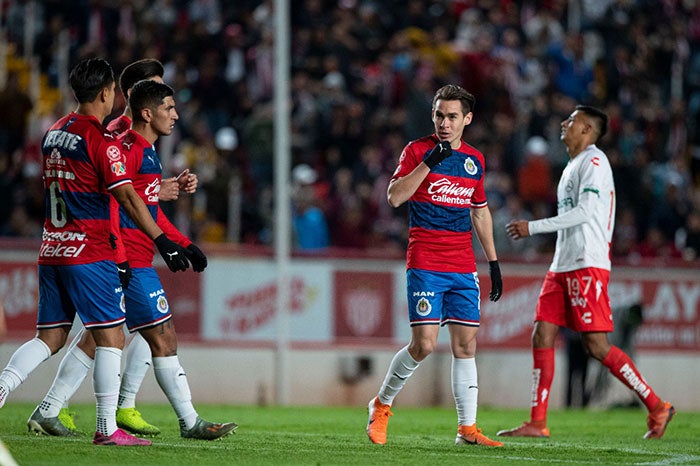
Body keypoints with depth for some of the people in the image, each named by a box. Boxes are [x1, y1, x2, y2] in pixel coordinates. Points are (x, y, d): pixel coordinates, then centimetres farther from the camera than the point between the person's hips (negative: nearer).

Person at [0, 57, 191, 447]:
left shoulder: (54, 133, 14)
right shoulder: (103, 142, -11)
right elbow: (128, 198, -16)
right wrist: (163, 242, -15)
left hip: (51, 250, 8)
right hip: (89, 252, -8)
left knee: (50, 337, 12)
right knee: (111, 337, -3)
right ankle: (107, 427, -6)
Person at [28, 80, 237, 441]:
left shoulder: (147, 151, 20)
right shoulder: (127, 148, -13)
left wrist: (184, 244, 25)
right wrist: (118, 258, -24)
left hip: (131, 261, 10)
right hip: (132, 261, -10)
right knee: (164, 338, -6)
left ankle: (47, 412, 13)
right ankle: (190, 422, -2)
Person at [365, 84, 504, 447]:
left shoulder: (475, 160, 13)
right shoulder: (417, 150, -2)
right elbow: (394, 197, -14)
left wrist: (493, 261, 20)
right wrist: (428, 163, -23)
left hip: (463, 269, 5)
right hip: (425, 264, -5)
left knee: (466, 344, 0)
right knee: (424, 343, -11)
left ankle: (467, 428, 3)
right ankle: (382, 404, 10)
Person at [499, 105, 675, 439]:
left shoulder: (593, 161, -8)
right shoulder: (574, 165, 22)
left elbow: (585, 211, -19)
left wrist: (532, 227, -18)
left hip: (587, 265, -9)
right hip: (563, 266, 10)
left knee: (597, 346, -11)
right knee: (542, 338, 0)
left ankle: (657, 408, -1)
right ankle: (537, 422, 0)